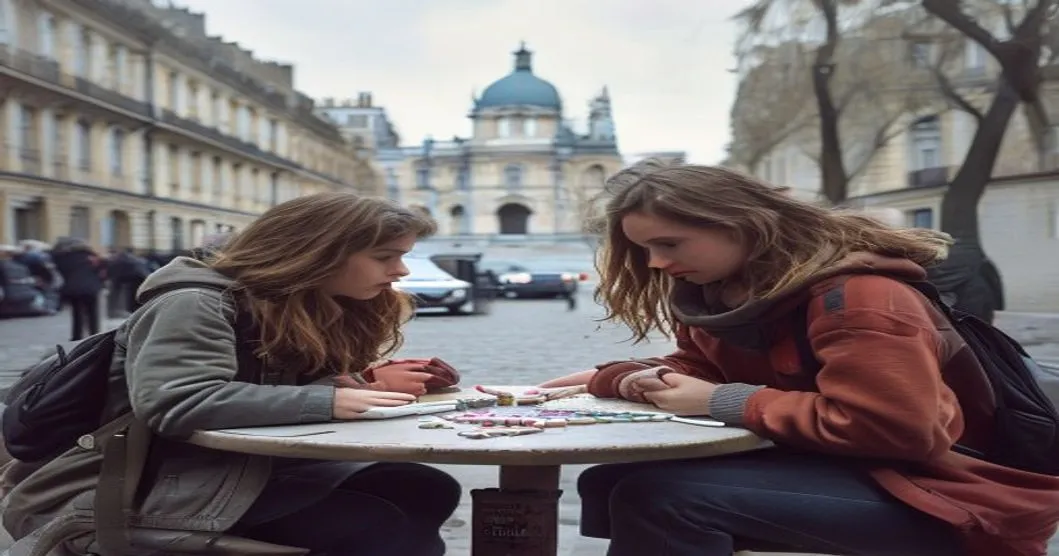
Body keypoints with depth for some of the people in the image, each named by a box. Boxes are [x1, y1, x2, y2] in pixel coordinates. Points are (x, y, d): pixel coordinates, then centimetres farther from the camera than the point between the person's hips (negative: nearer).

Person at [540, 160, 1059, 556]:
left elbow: (893, 429, -30)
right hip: (823, 464, 9)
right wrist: (612, 379, -2)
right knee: (609, 482, -3)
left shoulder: (855, 295, -23)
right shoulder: (714, 291, 5)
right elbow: (700, 370, 19)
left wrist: (724, 403, -24)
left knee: (659, 497, -27)